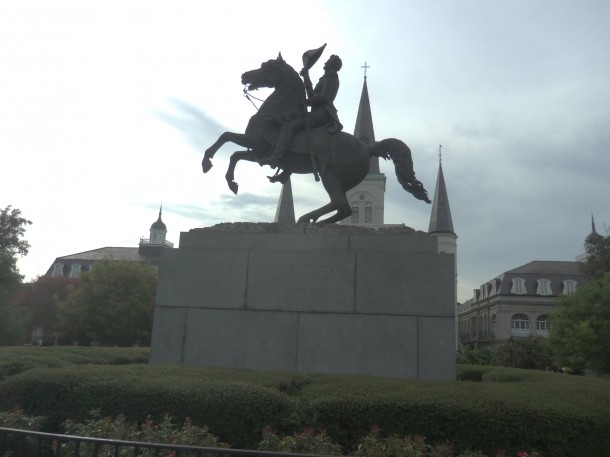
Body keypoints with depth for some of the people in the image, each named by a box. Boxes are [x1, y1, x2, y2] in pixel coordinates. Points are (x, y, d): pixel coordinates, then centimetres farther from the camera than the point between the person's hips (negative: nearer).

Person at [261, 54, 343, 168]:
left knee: (288, 126, -23)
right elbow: (313, 96, 30)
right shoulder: (328, 78, 29)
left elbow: (324, 97, -17)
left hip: (321, 113, -11)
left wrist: (305, 101, -9)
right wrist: (306, 77, 29)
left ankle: (275, 157, -40)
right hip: (323, 114, 11)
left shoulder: (330, 77, -2)